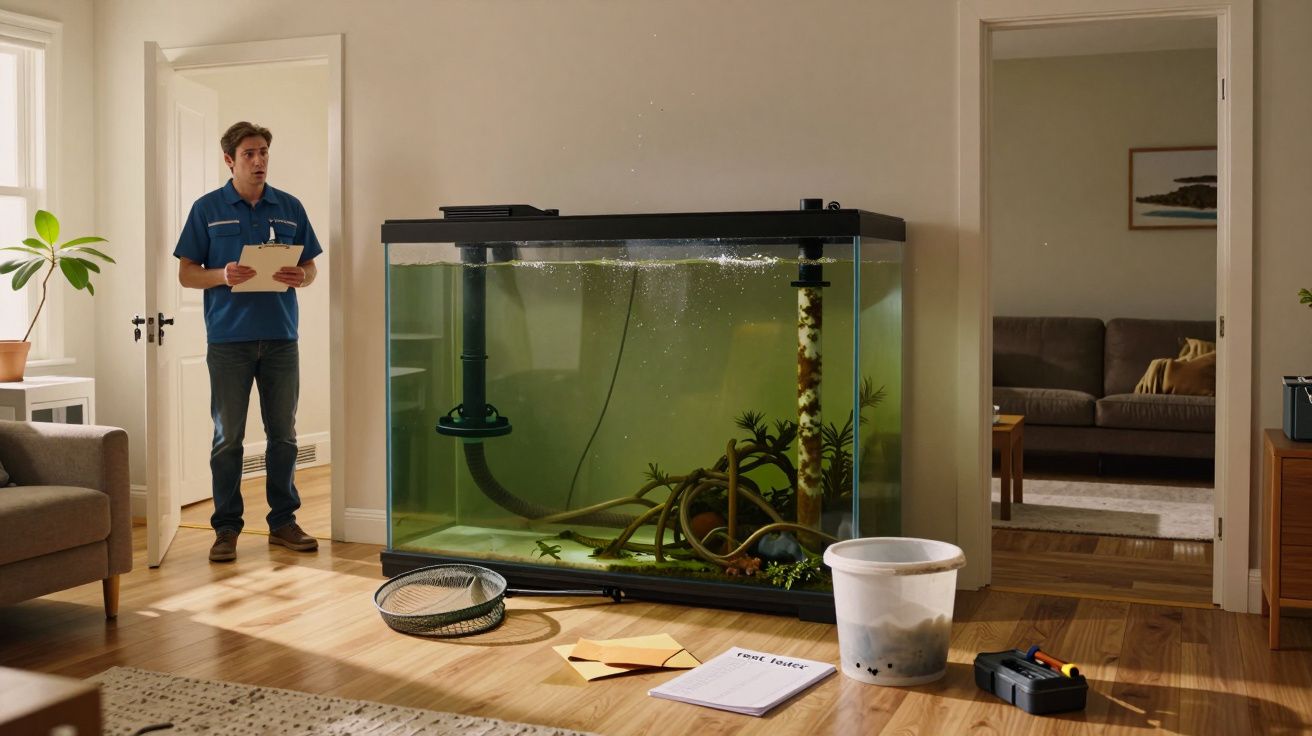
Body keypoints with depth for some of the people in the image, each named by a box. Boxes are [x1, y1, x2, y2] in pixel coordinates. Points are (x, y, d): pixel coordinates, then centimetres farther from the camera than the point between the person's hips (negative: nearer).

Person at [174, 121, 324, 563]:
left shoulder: (290, 208, 10)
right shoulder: (207, 209, 3)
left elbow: (311, 268, 12)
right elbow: (186, 273, 1)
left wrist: (300, 277, -11)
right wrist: (223, 275, -18)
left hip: (281, 337, 3)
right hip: (229, 339, -2)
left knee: (284, 434, 7)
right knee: (228, 437, 2)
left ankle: (283, 521, 18)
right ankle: (226, 528, 10)